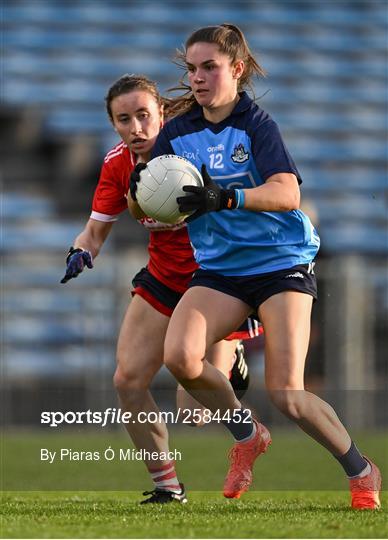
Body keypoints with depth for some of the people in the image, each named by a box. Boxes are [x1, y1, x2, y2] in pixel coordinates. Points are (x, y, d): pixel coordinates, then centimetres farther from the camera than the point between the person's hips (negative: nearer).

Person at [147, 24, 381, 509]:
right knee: (179, 356, -25)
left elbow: (287, 193, -25)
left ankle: (361, 472, 13)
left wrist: (226, 197, -41)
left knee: (286, 395, -14)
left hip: (281, 262, -4)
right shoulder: (177, 132, 5)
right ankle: (247, 436, 3)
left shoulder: (256, 124, -10)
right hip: (219, 269, 4)